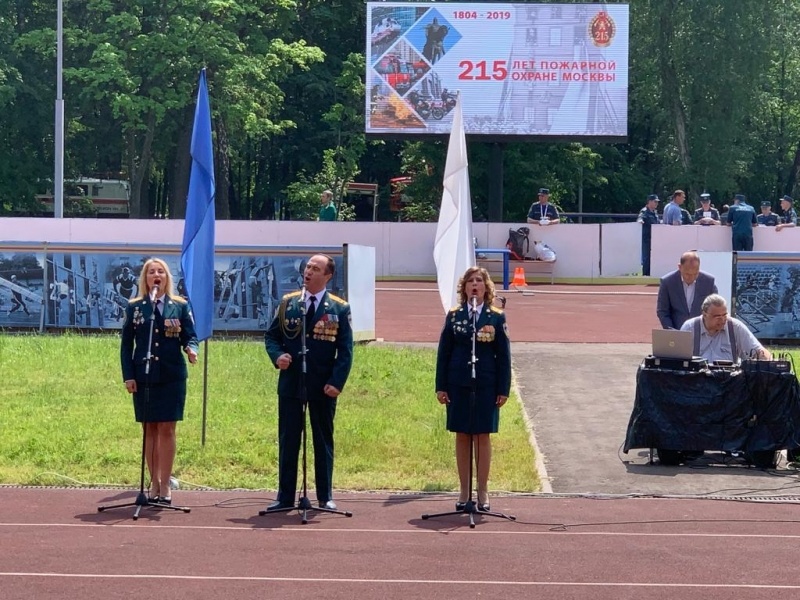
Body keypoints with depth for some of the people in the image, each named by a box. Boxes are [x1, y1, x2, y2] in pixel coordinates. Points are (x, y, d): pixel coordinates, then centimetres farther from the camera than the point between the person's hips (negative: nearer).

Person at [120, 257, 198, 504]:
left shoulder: (180, 306, 5)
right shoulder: (134, 307, 6)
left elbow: (190, 336, 2)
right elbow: (126, 343, 5)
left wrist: (191, 349, -21)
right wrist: (128, 376, -3)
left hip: (172, 376, -1)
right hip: (144, 376, 1)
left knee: (167, 429, -2)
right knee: (149, 429, 4)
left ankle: (165, 485, 2)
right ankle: (154, 484, 11)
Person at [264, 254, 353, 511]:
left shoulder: (339, 309, -1)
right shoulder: (288, 303, 6)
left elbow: (345, 350, -3)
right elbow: (271, 335, 10)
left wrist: (336, 382, -12)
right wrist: (277, 355, -11)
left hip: (323, 388, -2)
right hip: (290, 384, 2)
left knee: (323, 442, 8)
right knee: (287, 442, 5)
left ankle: (325, 497, 16)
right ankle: (285, 497, 10)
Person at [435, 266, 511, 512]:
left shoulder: (496, 317, 1)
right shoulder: (454, 315, 4)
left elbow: (504, 356, 1)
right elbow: (444, 352, 5)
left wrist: (503, 389, -3)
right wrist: (441, 386, 0)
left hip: (486, 385, -1)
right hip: (458, 384, 1)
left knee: (482, 436, 3)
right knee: (462, 436, 5)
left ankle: (482, 492, 10)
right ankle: (464, 491, 12)